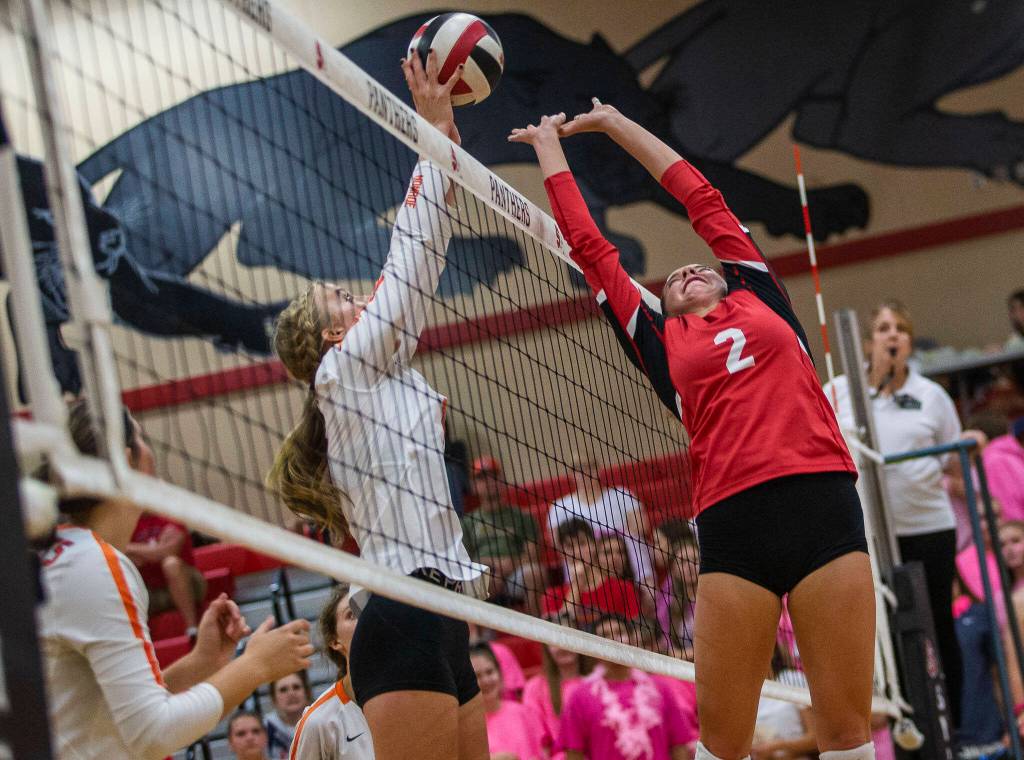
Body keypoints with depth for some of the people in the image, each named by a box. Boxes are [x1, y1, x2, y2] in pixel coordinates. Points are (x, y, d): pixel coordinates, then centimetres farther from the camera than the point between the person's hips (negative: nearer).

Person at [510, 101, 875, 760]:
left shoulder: (759, 299, 21)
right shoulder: (661, 342, 19)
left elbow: (703, 198, 26)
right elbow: (589, 246, 24)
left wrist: (614, 122, 33)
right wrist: (550, 147, 31)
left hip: (823, 502, 0)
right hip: (732, 522, 0)